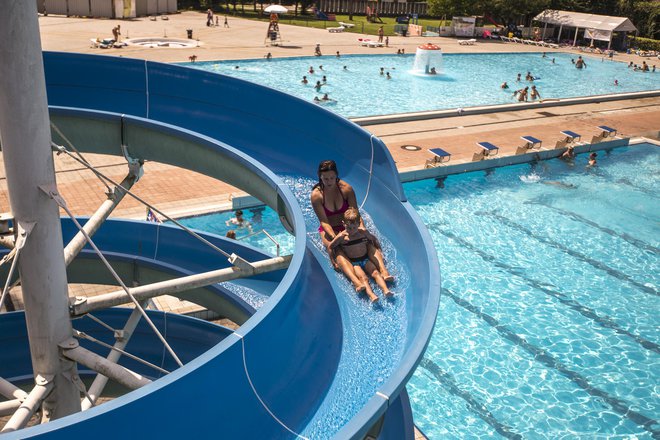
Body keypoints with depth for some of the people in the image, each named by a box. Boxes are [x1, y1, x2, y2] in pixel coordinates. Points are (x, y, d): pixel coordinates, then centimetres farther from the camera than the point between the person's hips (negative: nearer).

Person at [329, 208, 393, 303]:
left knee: (376, 273, -19)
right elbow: (330, 247, -4)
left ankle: (386, 290, -31)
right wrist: (338, 238, -17)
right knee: (363, 277, -26)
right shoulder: (342, 236, -6)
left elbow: (374, 240, 18)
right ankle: (371, 295, -45)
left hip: (365, 259, 4)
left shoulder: (363, 232, 1)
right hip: (353, 263, -3)